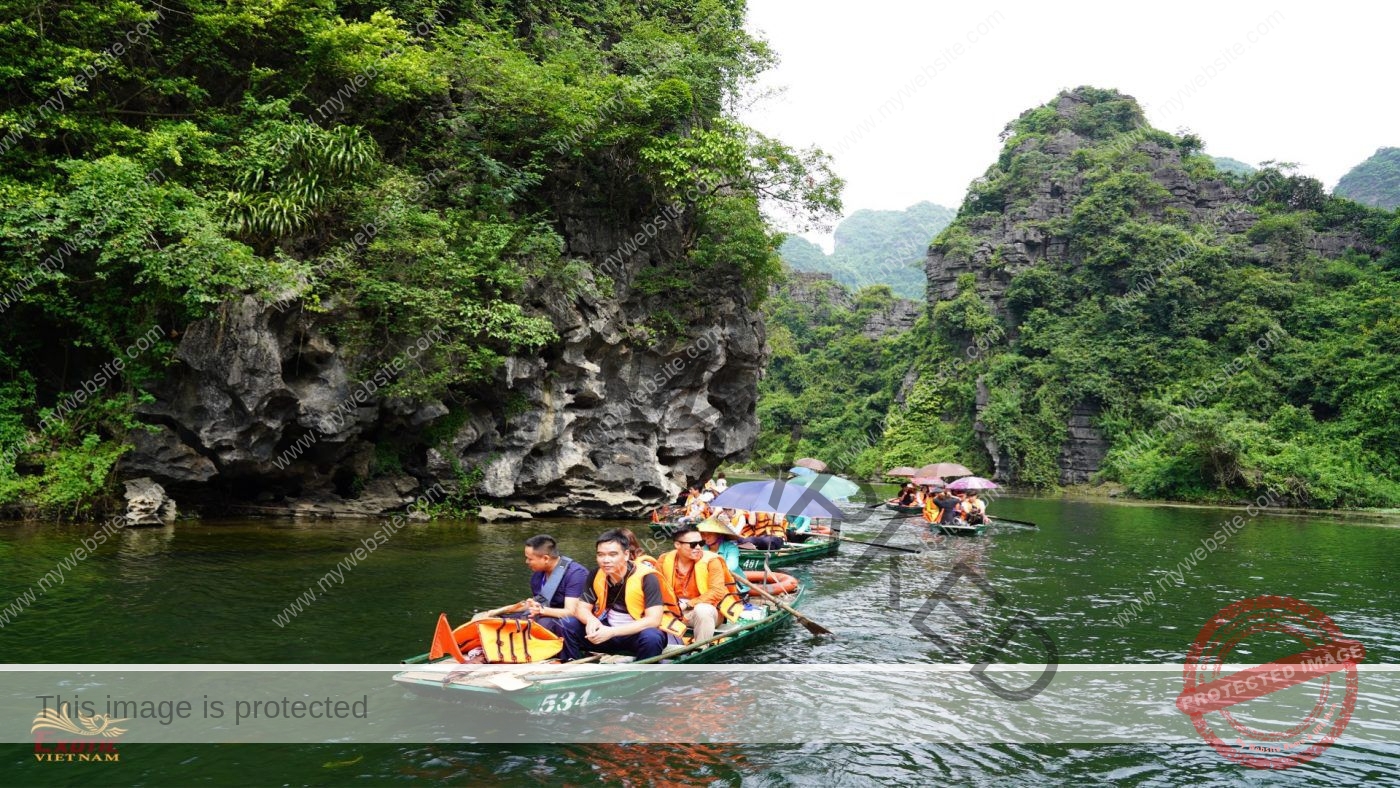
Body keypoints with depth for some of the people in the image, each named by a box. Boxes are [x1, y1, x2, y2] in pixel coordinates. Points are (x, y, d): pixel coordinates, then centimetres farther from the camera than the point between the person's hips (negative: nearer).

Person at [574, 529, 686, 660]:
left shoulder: (646, 578, -21)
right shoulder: (596, 575, -5)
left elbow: (654, 620, -27)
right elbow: (581, 608, 2)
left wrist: (612, 632, -34)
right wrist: (591, 620, -24)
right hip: (606, 630, 4)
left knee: (651, 637, -38)